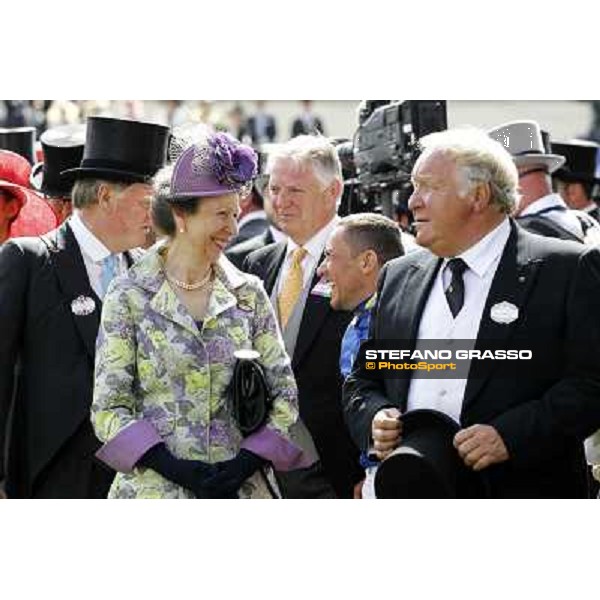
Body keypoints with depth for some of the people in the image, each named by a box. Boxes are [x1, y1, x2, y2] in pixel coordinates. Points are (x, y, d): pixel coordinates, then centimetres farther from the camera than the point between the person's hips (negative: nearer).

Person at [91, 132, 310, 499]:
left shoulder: (249, 294, 7)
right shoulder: (130, 297, -1)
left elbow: (285, 394, 8)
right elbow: (108, 409, -3)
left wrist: (249, 461, -7)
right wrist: (172, 466, -15)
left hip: (240, 490, 2)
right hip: (154, 489, -2)